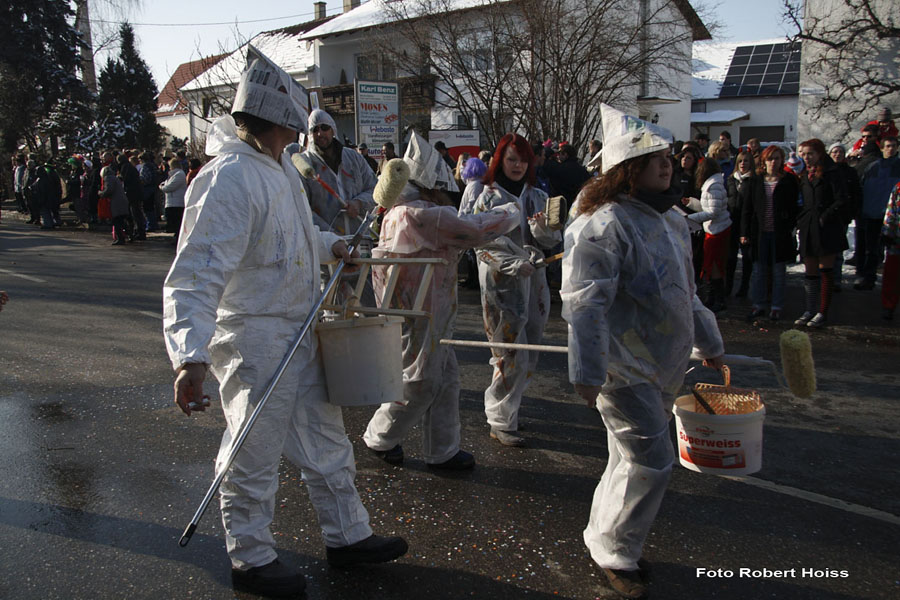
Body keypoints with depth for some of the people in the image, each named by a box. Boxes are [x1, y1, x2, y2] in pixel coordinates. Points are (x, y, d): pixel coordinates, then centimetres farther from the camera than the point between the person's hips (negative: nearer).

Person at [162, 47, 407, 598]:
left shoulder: (279, 164, 7)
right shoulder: (229, 180, -24)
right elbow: (196, 274, -34)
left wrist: (329, 243, 19)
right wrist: (191, 355, -44)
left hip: (301, 334, 10)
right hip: (255, 340, -10)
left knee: (327, 441, 19)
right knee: (254, 457, 8)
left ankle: (347, 537, 37)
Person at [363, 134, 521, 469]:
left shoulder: (397, 211, 12)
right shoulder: (421, 213, -21)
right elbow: (472, 230, -19)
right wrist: (512, 213, -4)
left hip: (428, 312, 11)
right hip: (418, 314, -11)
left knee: (445, 378, 14)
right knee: (421, 381, 2)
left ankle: (442, 450, 25)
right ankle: (380, 438, 21)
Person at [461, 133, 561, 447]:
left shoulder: (538, 197, 11)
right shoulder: (487, 198, -2)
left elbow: (553, 241, 7)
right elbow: (483, 245, -8)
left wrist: (542, 227, -15)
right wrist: (515, 264, -20)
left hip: (533, 282, 5)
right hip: (502, 286, -5)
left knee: (528, 356, 9)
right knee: (513, 356, -7)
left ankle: (505, 407, 28)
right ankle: (500, 422, 7)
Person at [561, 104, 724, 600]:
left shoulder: (670, 219, 11)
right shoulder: (603, 224, -19)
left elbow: (685, 291, 22)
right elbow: (585, 303, -25)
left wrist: (708, 341, 28)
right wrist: (588, 371, -30)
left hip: (663, 365, 9)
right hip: (623, 367, -9)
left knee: (634, 460, 18)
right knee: (650, 463, -6)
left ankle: (608, 540, 38)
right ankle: (613, 552, 16)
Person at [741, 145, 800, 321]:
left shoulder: (789, 180, 0)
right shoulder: (755, 180, 6)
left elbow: (796, 206, 1)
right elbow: (747, 208, 6)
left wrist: (791, 227, -9)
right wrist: (745, 232, 0)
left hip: (780, 234, -2)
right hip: (759, 233, 2)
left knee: (779, 271, 7)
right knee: (759, 270, 7)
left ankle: (777, 306, 16)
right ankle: (758, 305, 18)